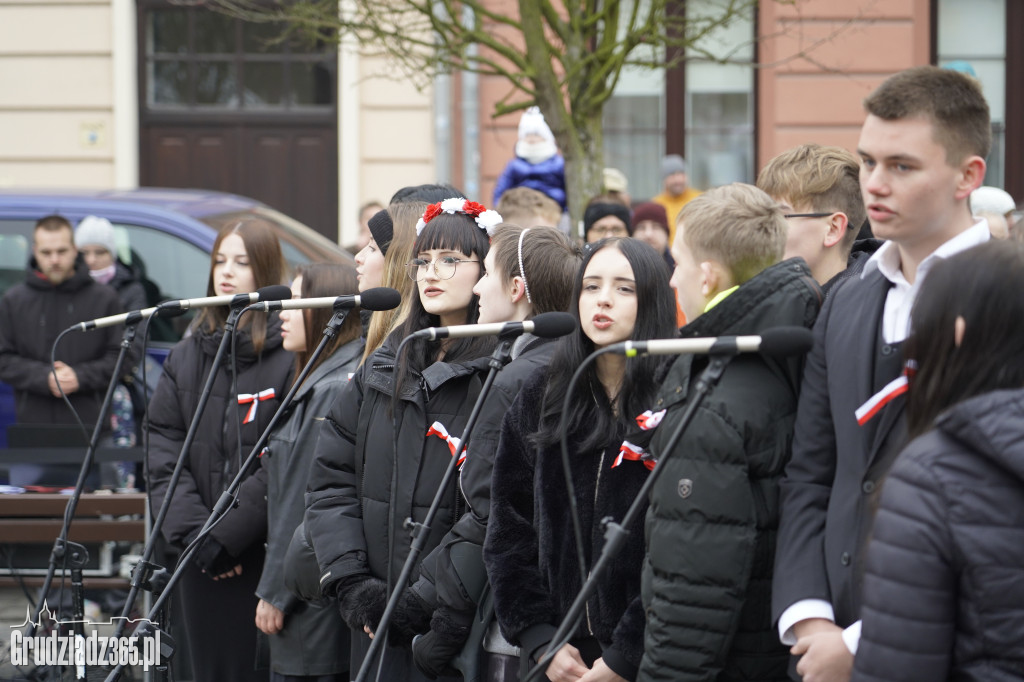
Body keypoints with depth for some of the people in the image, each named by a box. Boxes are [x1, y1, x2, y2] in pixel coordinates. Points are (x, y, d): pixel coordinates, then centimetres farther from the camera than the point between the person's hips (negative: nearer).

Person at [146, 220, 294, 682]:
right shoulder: (188, 354, 12)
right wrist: (191, 531, -7)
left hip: (267, 555, -5)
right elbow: (163, 448, 6)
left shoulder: (293, 353, -6)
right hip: (203, 562, 5)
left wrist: (226, 535, -15)